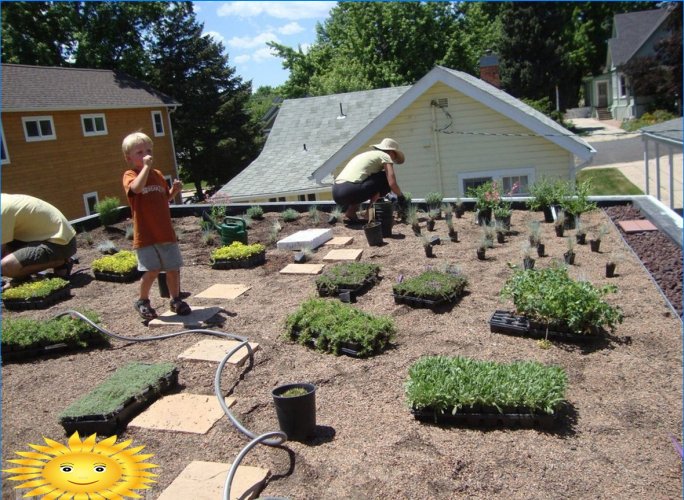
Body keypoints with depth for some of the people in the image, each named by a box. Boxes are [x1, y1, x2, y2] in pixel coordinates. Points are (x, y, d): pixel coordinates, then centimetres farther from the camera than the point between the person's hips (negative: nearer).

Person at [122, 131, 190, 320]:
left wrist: (174, 189, 4)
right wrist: (146, 167, -28)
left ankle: (176, 300, 25)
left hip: (166, 233, 5)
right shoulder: (130, 175, -6)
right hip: (146, 236, -5)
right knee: (152, 271, -6)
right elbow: (137, 188, -30)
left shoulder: (157, 174, 13)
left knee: (173, 268, 8)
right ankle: (143, 301, 18)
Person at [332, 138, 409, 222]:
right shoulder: (385, 156, 9)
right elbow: (392, 184, -1)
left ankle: (350, 212, 14)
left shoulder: (368, 154, 32)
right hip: (350, 191, -8)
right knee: (386, 179, 6)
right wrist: (400, 196, 17)